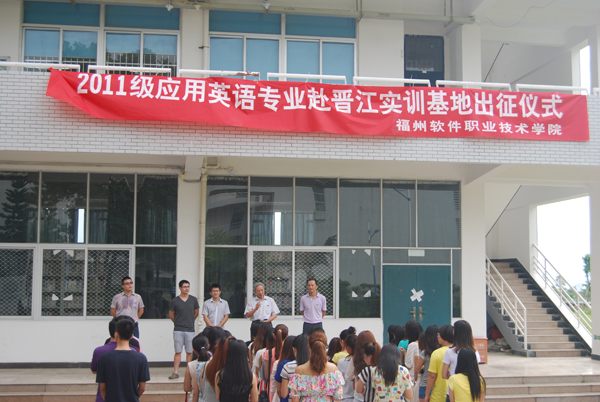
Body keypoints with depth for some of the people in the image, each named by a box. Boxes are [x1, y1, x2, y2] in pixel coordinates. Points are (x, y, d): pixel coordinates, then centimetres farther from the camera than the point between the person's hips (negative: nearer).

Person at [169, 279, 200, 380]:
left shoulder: (193, 300, 5)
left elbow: (196, 313, 18)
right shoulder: (175, 301, 0)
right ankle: (175, 372, 2)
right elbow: (171, 315, 12)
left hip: (190, 330, 1)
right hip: (178, 330, -1)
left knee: (189, 352, 4)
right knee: (178, 352, -1)